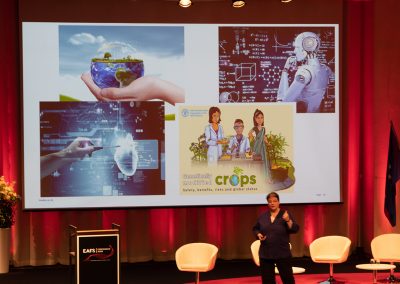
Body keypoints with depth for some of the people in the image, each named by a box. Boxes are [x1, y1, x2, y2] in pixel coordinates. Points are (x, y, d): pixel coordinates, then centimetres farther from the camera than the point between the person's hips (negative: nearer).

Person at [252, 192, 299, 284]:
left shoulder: (285, 215, -2)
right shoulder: (262, 216, 7)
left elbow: (295, 229, -9)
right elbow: (255, 229, 18)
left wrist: (288, 220, -24)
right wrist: (258, 235, -3)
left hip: (282, 253, -3)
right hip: (265, 253, 3)